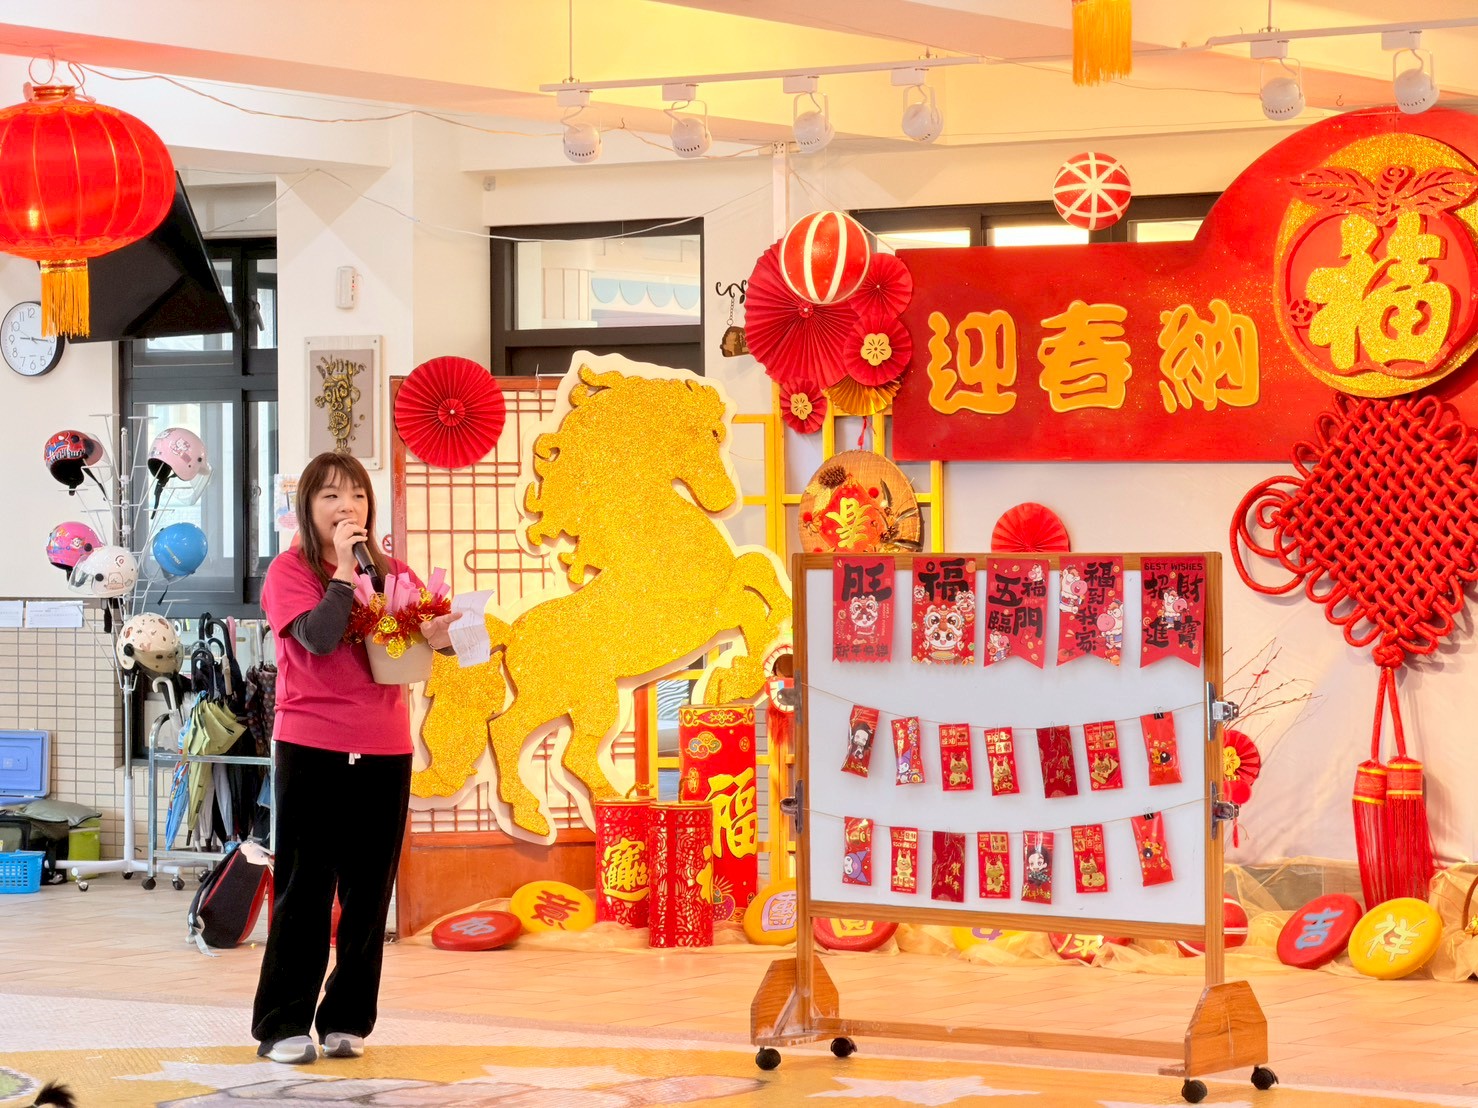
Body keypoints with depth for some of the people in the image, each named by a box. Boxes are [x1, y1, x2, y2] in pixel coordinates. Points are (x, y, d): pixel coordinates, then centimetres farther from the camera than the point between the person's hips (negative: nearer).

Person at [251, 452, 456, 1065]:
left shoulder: (392, 572, 10)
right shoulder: (289, 570, -4)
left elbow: (434, 626, 5)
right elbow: (319, 637, -19)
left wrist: (440, 633, -17)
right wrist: (343, 566, -17)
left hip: (385, 750, 4)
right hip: (311, 749, -4)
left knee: (369, 892, 7)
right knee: (305, 889, 0)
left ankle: (346, 1020, 16)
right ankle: (284, 1024, 6)